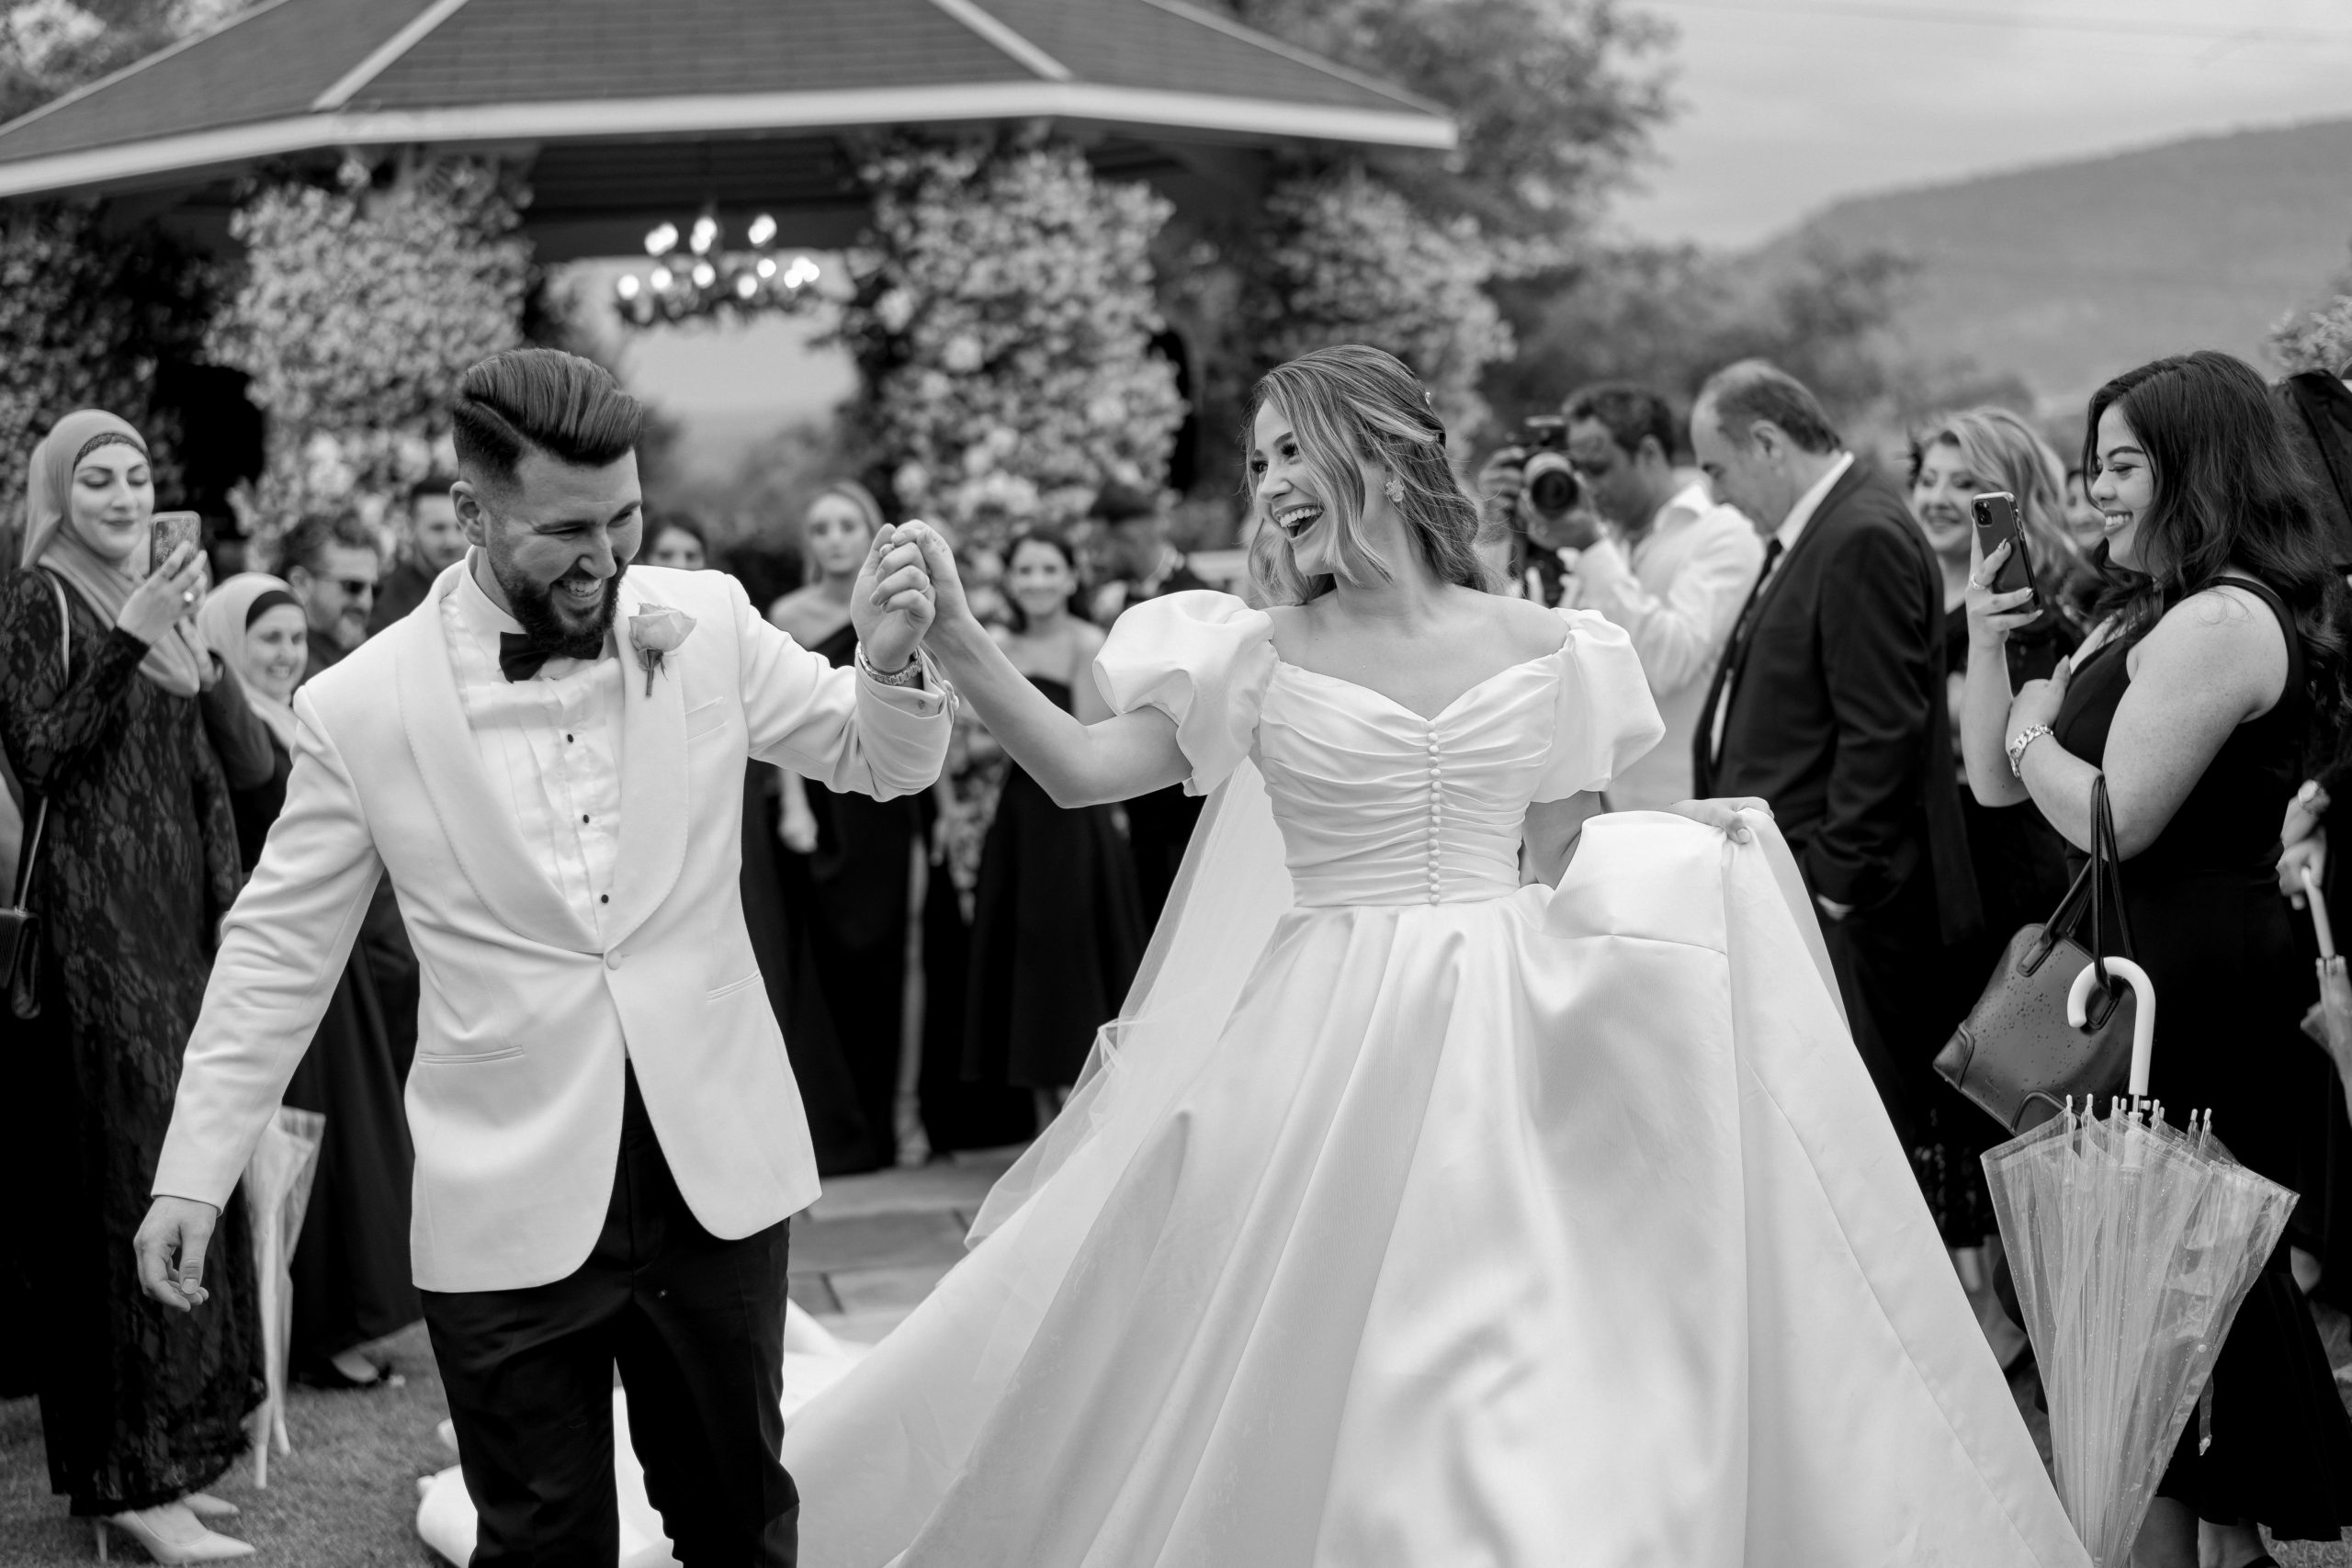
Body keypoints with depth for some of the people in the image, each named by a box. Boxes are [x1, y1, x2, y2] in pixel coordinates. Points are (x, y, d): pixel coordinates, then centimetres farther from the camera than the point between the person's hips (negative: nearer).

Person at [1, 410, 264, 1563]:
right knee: (121, 1182, -7)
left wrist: (229, 908, 11)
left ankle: (166, 1448, 15)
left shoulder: (160, 602, 17)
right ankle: (129, 1471, -3)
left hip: (175, 922, 7)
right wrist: (129, 643, -22)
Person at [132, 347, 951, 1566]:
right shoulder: (359, 707, -7)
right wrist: (193, 1171, 0)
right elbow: (279, 951, 2)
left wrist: (890, 667, -13)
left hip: (716, 1176, 2)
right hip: (508, 1206, -2)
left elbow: (881, 763, 9)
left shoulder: (709, 624, -2)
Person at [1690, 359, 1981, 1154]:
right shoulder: (1808, 534, 15)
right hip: (1787, 890, 9)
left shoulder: (1865, 539, -15)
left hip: (1842, 910, -9)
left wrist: (1832, 882, -18)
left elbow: (1881, 732, -20)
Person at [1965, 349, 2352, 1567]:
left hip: (2186, 988, -10)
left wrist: (2035, 730, -5)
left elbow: (2110, 820, -21)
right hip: (2200, 975, 10)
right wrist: (1984, 638, 4)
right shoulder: (2146, 616, 15)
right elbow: (1994, 784, 13)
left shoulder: (2221, 620, -17)